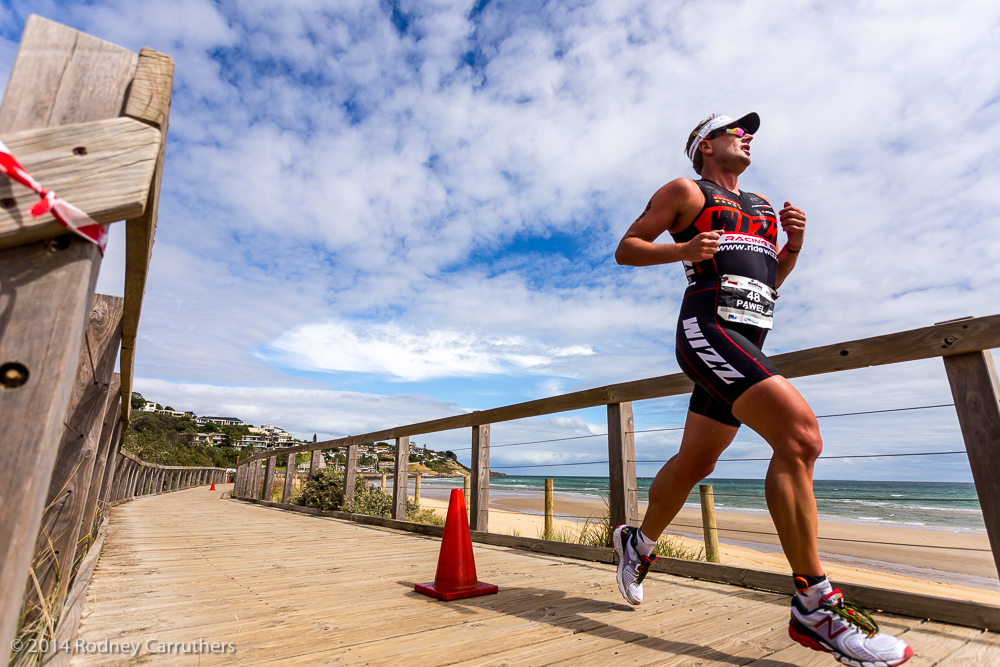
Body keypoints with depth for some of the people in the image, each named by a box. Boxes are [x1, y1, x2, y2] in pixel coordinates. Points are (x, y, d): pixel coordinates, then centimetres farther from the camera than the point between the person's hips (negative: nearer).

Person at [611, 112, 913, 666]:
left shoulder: (762, 204, 28)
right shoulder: (683, 192, 9)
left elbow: (770, 279, 29)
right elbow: (625, 250, 4)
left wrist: (792, 246, 9)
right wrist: (683, 250, -12)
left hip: (748, 342, 8)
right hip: (707, 329, -8)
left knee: (694, 464, 11)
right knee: (800, 435, -23)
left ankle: (639, 543, 31)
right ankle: (813, 605, -12)